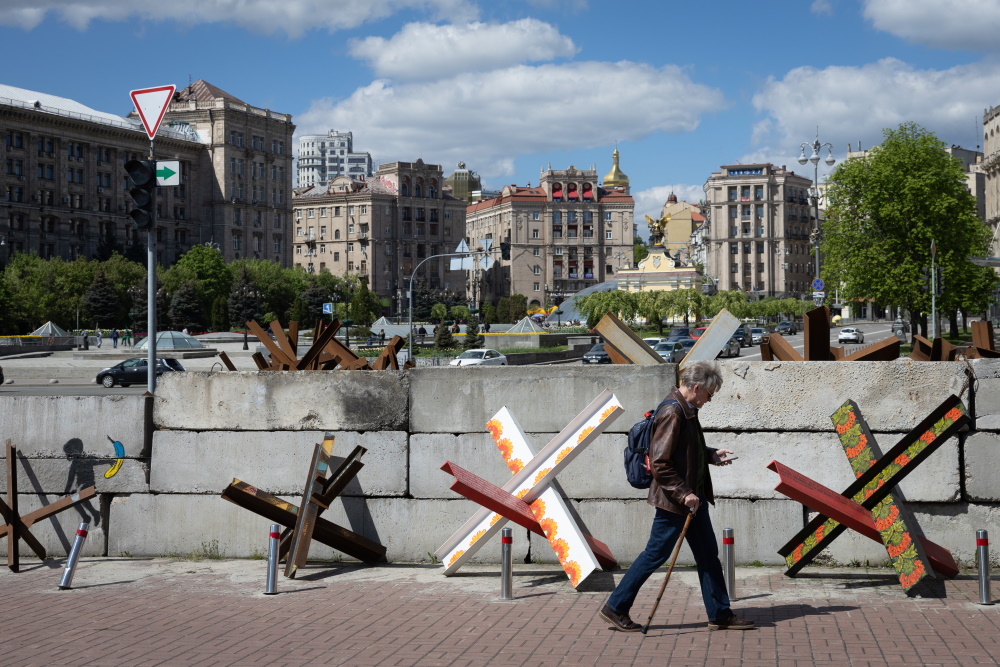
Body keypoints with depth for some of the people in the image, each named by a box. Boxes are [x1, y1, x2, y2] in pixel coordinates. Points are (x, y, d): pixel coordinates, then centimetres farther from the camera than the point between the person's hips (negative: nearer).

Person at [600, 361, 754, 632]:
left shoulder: (686, 410, 11)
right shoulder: (671, 412, -21)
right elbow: (659, 464, -23)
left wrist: (712, 455, 13)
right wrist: (683, 493, -22)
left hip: (692, 497, 10)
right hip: (674, 500, -10)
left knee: (708, 555, 12)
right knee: (655, 554, -1)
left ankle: (720, 615, 20)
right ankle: (615, 608, 10)